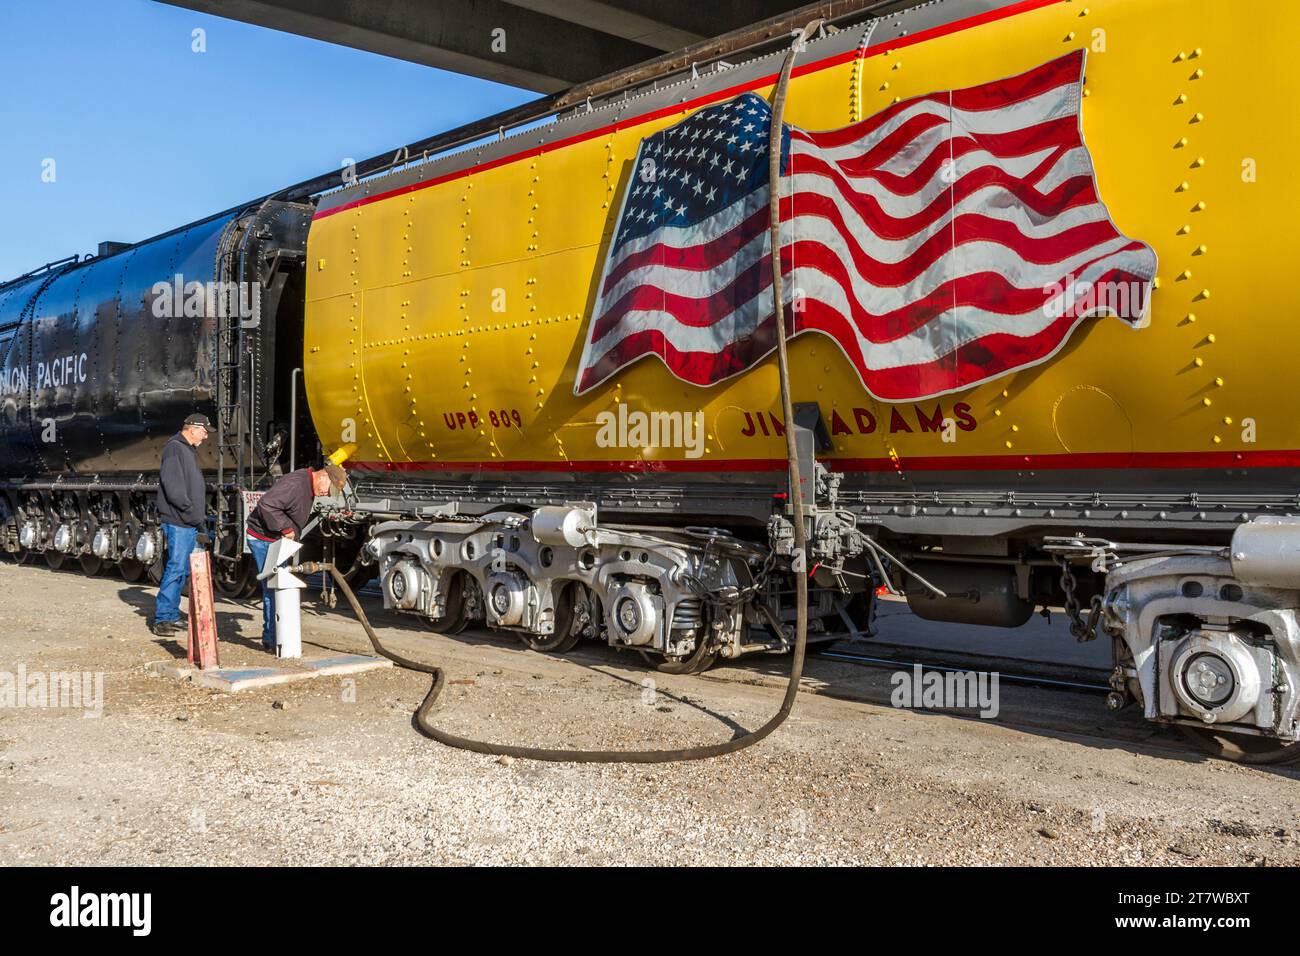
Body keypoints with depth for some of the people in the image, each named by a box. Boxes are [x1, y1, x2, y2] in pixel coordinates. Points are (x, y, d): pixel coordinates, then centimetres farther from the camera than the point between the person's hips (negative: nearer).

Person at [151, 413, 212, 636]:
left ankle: (171, 615, 20)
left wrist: (200, 514, 16)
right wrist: (191, 511, -17)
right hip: (178, 523, -10)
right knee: (176, 568, -10)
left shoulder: (189, 450, 20)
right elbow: (172, 486, -20)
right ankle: (162, 618, -6)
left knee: (190, 569, 12)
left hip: (190, 524, 10)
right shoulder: (174, 449, -11)